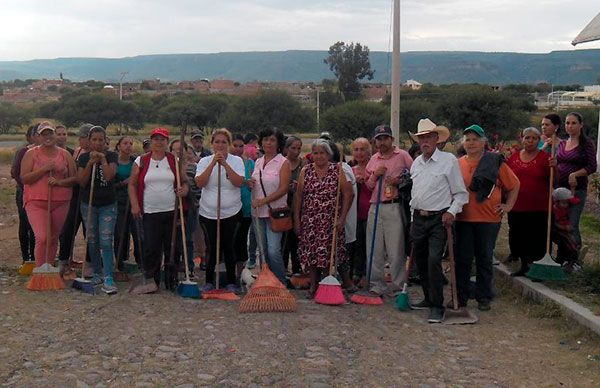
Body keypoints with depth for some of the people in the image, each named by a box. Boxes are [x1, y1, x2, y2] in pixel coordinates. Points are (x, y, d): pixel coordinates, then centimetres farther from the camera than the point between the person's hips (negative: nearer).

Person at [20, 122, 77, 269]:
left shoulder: (65, 155, 9)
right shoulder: (31, 154, 3)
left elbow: (74, 178, 7)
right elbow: (24, 178, -6)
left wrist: (59, 182, -11)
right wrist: (44, 169, -15)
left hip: (60, 203, 3)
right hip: (36, 202, -3)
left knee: (54, 239, 10)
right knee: (42, 238, -17)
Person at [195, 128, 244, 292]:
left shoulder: (236, 161, -1)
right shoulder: (205, 161, 2)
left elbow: (239, 182, -15)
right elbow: (200, 183, -13)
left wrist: (225, 164, -20)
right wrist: (213, 163, -18)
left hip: (231, 212, -1)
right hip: (209, 212, 1)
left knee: (228, 246, 4)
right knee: (212, 247, 5)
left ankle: (231, 282, 14)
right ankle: (209, 281, 17)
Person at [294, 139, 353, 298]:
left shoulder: (338, 170, -2)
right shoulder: (305, 170, 5)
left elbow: (348, 194, -4)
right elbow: (298, 195, 6)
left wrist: (342, 218, -9)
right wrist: (296, 218, 2)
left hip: (331, 221, -2)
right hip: (309, 220, 2)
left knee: (329, 254, -2)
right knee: (311, 253, 3)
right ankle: (313, 286, 15)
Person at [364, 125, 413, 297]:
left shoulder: (402, 155, 1)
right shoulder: (373, 160, 16)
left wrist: (400, 181, -13)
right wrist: (375, 175, 1)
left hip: (394, 207, -5)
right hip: (375, 207, 5)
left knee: (396, 250, -3)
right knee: (374, 250, 6)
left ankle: (397, 286, 6)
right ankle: (377, 284, 15)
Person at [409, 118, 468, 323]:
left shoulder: (449, 160, -4)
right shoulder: (416, 163, 13)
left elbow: (461, 193, -2)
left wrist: (452, 211, -15)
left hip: (438, 219, -6)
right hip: (418, 219, 6)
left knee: (434, 260, -15)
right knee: (420, 260, 12)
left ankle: (437, 306, -7)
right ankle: (429, 298, 29)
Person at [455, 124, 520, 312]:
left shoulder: (495, 162, 1)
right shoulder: (458, 164, 7)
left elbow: (514, 185, 10)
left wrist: (508, 206, 4)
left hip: (489, 219, -1)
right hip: (463, 219, 2)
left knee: (485, 260, 7)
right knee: (462, 259, 3)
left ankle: (483, 298, 17)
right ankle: (460, 297, 13)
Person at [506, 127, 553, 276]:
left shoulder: (544, 158, -3)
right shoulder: (513, 158, 7)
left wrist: (554, 167, -22)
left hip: (538, 208, -4)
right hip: (517, 207, 4)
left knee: (537, 240, 2)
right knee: (519, 237, 13)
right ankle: (524, 266, 29)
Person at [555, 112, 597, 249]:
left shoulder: (587, 143, -4)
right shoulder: (562, 143, 12)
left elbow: (592, 167, -11)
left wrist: (575, 174, -21)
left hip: (577, 189, -6)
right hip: (560, 187, 6)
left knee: (572, 225, -7)